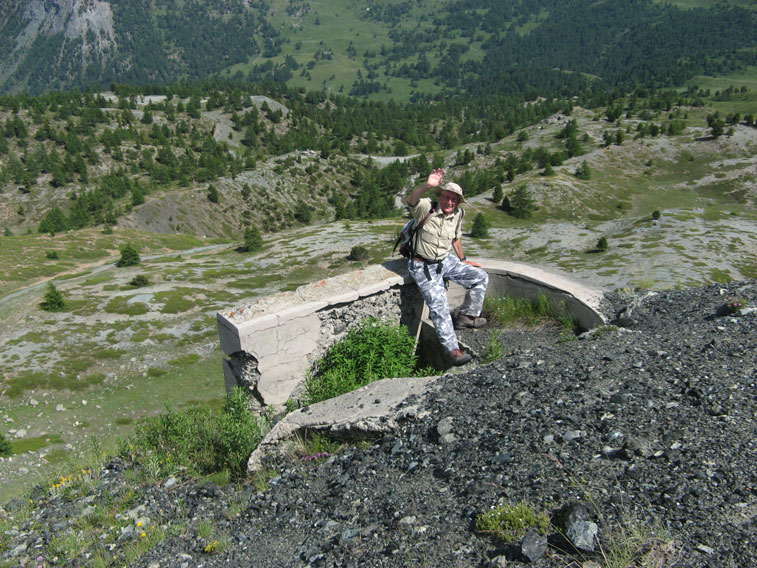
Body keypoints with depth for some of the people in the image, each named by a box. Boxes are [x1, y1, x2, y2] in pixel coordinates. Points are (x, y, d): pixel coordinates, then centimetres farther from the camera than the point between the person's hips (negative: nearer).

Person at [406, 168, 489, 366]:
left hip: (446, 261, 7)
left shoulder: (457, 214, 3)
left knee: (481, 277, 3)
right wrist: (427, 186, -55)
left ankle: (467, 316, 14)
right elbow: (412, 200, -38)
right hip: (424, 267, -7)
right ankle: (453, 350, -6)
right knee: (439, 307, -12)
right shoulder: (427, 208, -16)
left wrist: (463, 260, 27)